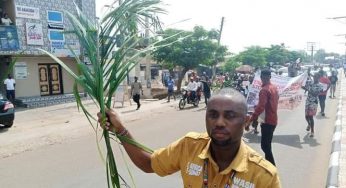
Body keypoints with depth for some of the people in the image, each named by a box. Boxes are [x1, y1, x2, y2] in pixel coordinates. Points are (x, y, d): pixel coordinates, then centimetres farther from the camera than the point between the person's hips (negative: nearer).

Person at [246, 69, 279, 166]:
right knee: (267, 145, 18)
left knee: (265, 146, -6)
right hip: (273, 120, 9)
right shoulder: (274, 88, 10)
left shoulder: (264, 90, -18)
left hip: (267, 121, -9)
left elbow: (260, 107, -27)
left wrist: (250, 121, -27)